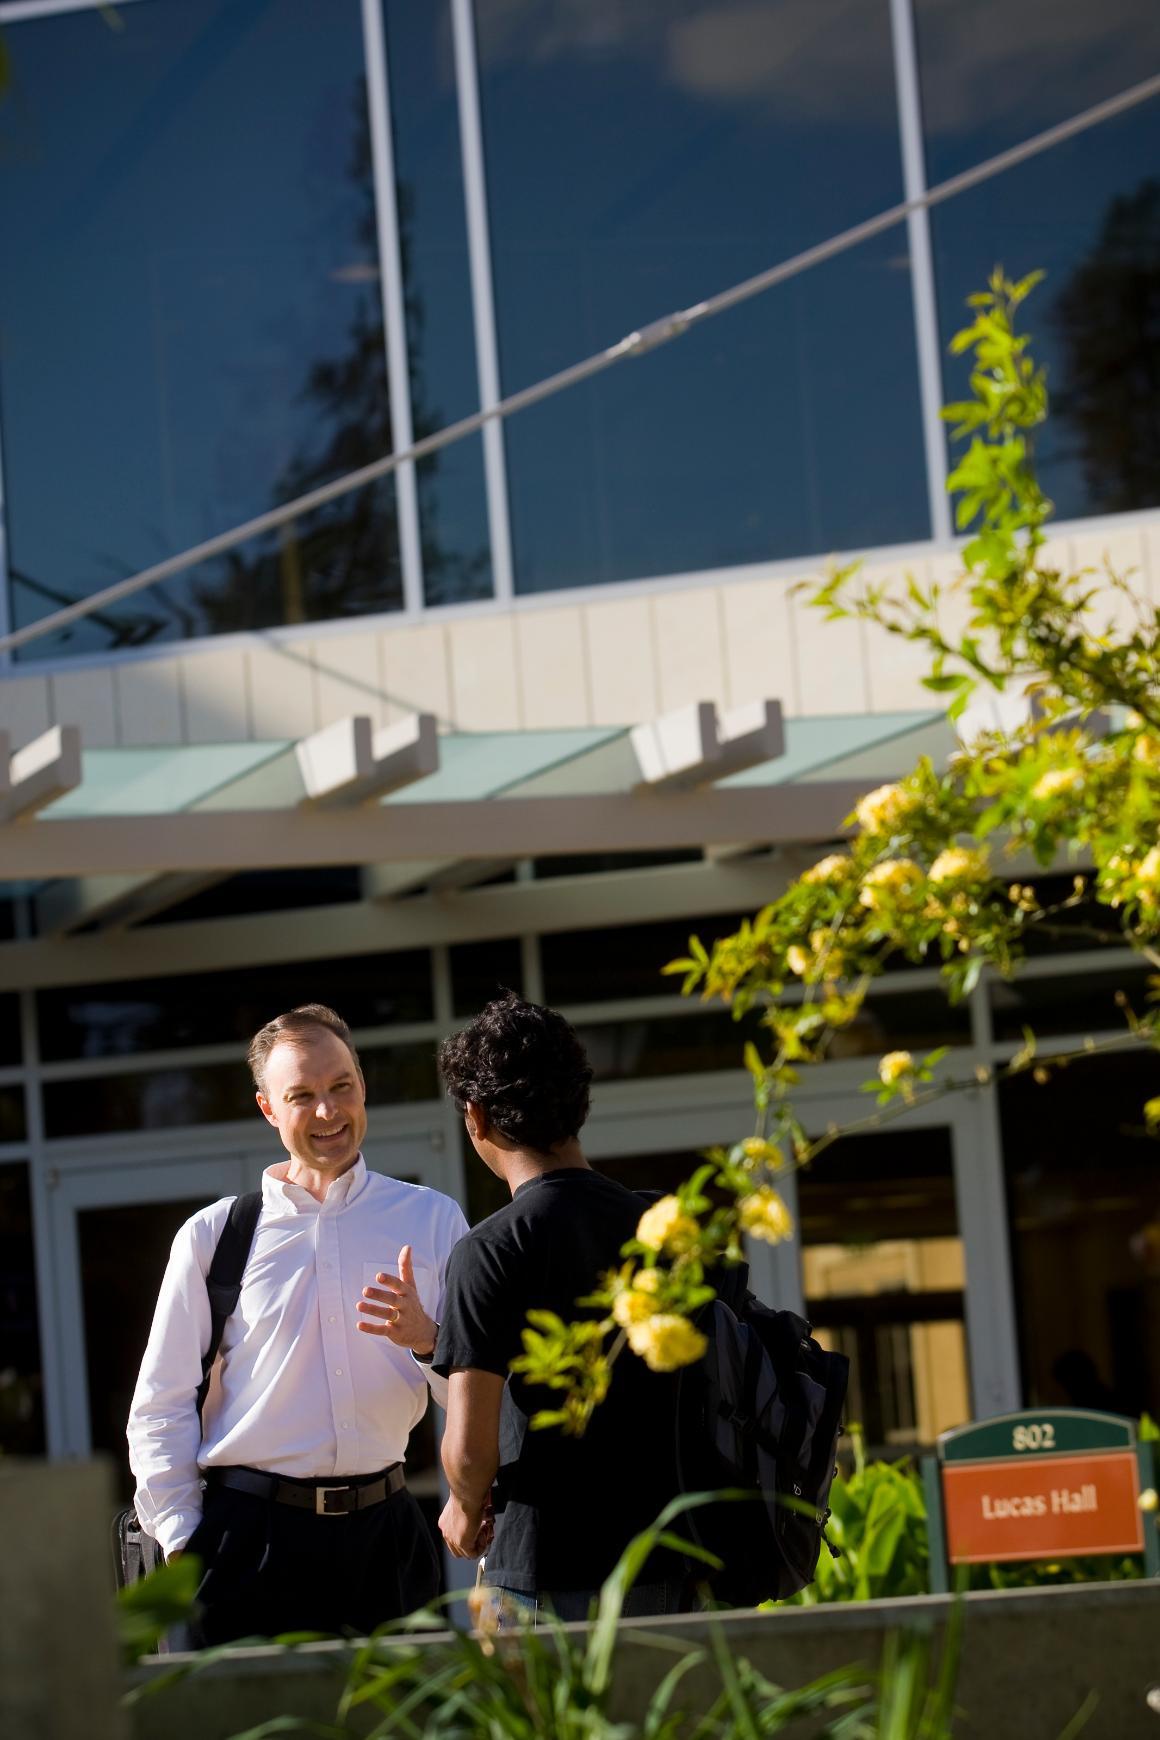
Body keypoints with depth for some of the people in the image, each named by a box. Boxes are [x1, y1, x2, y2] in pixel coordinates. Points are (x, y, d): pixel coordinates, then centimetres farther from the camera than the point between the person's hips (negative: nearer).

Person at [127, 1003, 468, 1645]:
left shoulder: (431, 1221, 9)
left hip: (383, 1537, 2)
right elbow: (160, 1409, 5)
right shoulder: (212, 1236, 5)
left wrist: (427, 1340, -12)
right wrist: (181, 1540, -4)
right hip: (251, 1537, -2)